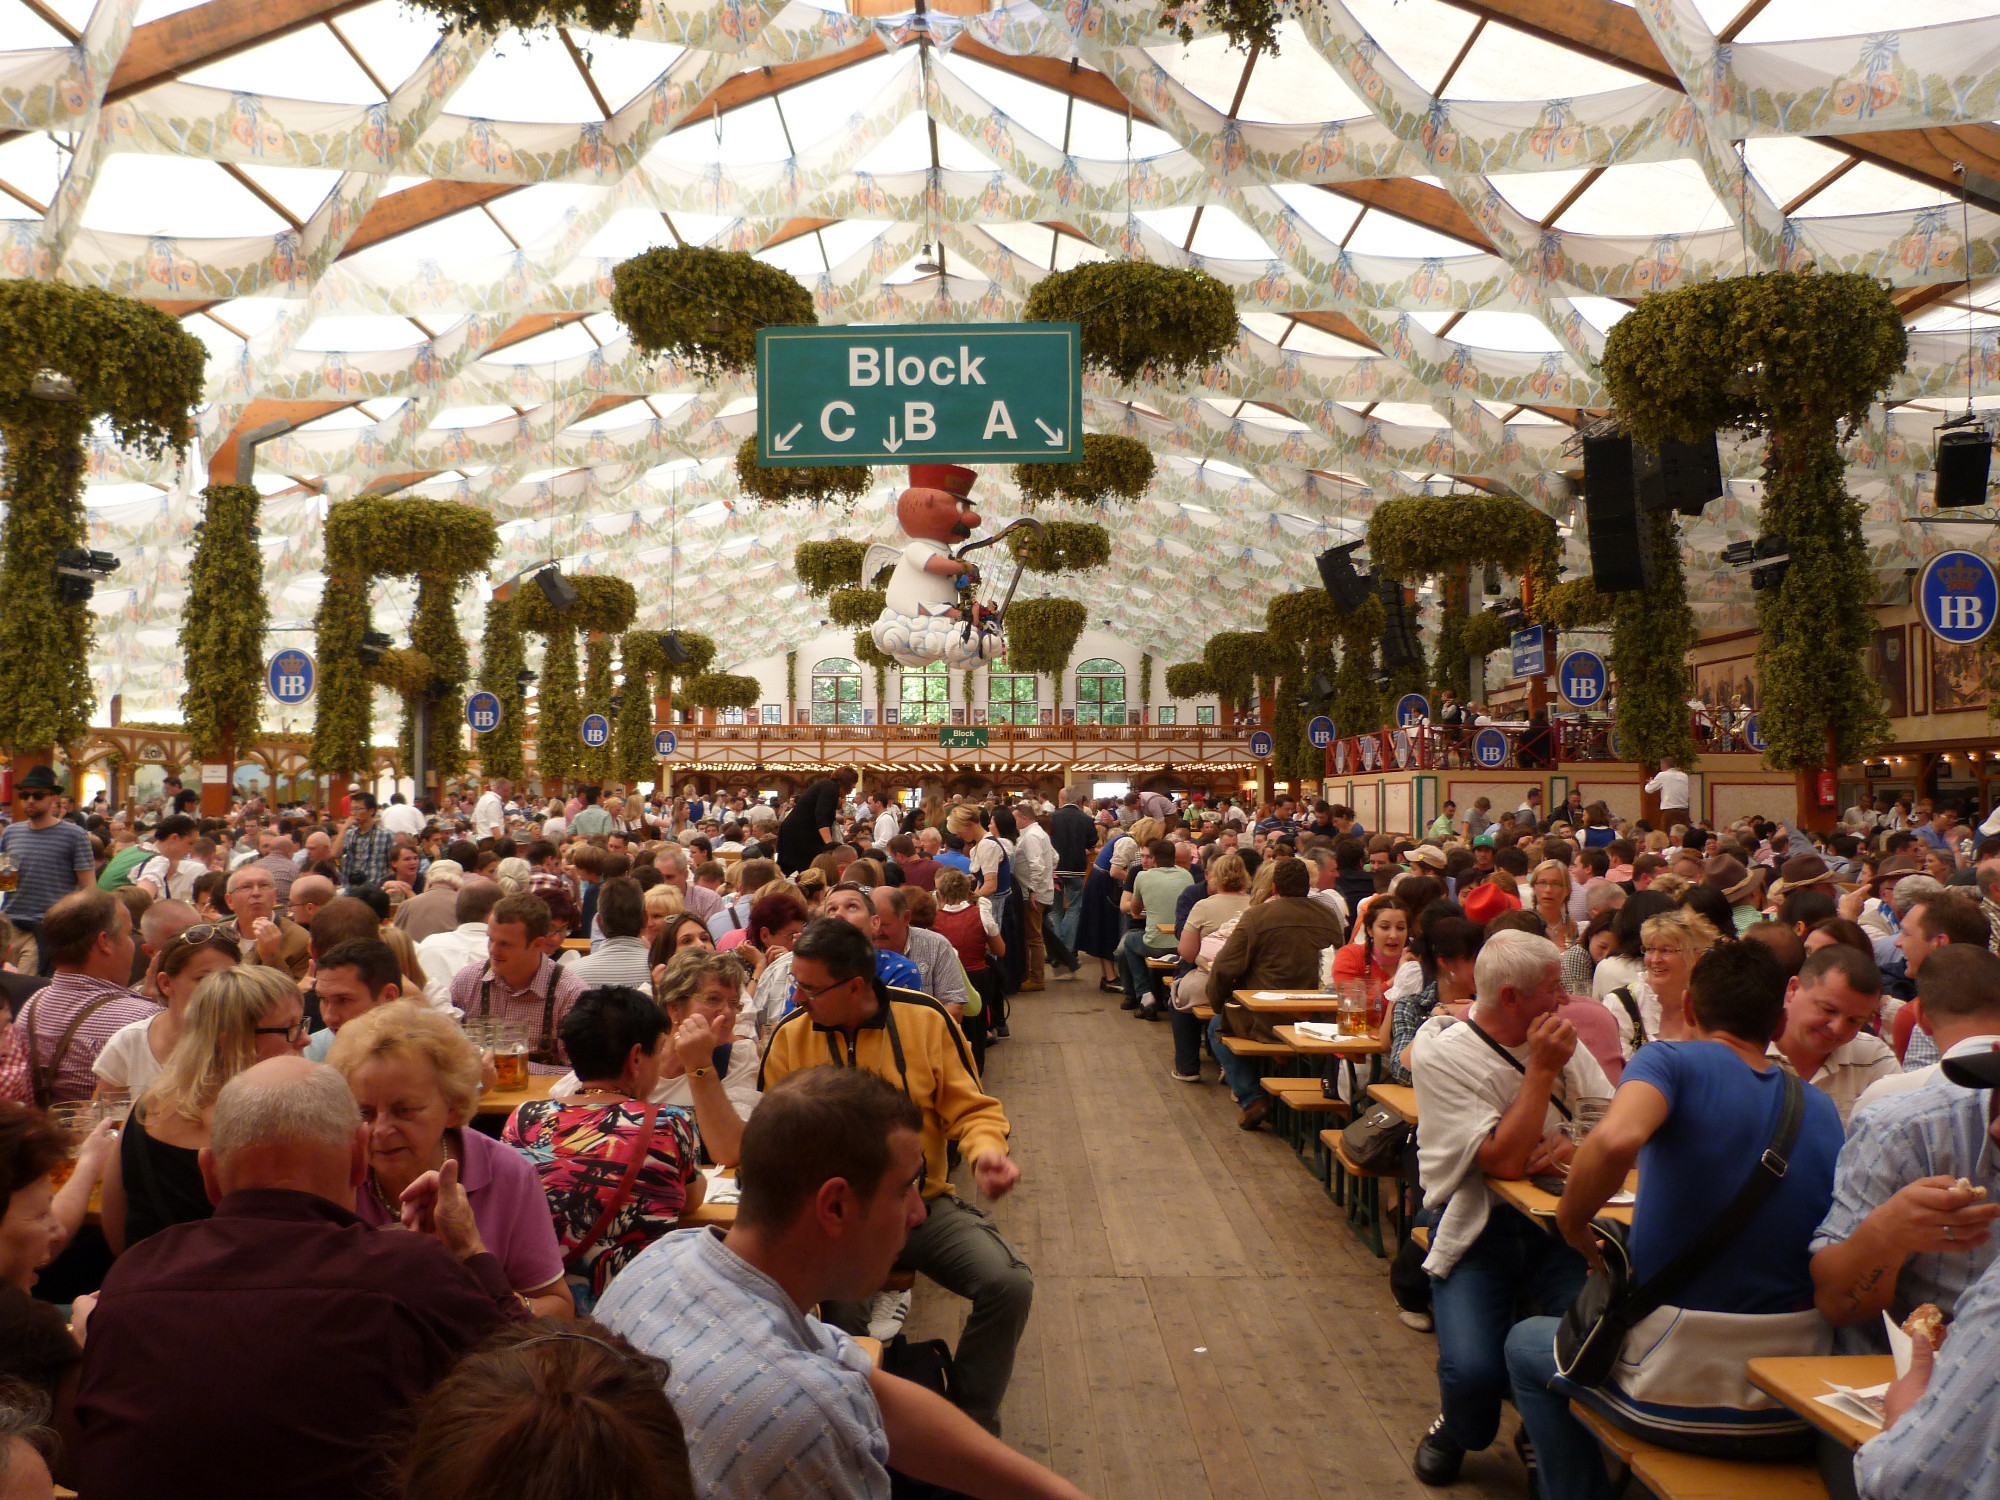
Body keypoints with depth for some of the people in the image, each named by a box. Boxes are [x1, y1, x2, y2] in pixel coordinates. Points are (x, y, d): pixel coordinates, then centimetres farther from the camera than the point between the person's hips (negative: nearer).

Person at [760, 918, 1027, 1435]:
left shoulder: (925, 1018, -3)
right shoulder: (790, 1035, 0)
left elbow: (970, 1108, 2)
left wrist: (986, 1152, -19)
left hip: (925, 1204, 1)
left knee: (1008, 1283, -22)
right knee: (838, 1306, -33)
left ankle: (970, 1424, 3)